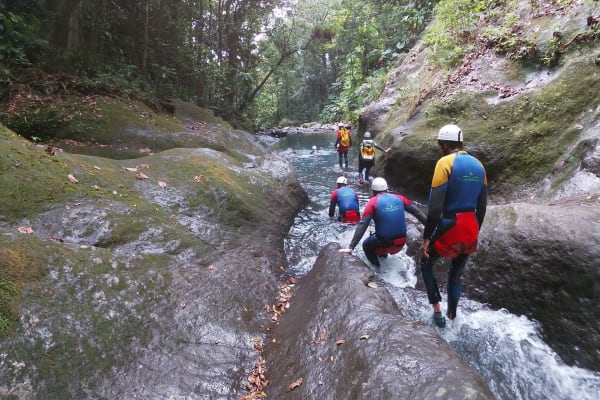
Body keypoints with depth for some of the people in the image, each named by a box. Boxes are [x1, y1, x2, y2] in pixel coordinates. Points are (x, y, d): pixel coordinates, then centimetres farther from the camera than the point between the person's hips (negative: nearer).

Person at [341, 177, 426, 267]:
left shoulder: (373, 202, -9)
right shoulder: (399, 198, 1)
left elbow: (362, 225, -15)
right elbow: (417, 212, 5)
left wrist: (351, 247, -16)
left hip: (383, 244, -4)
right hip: (400, 243, 5)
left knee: (366, 244, 28)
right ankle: (383, 254, 51)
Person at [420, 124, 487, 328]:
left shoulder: (445, 162, -13)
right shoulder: (478, 164, 8)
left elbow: (435, 206, -19)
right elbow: (482, 206, 13)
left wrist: (426, 237, -13)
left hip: (450, 226, -6)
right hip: (471, 228, 7)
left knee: (426, 264, 18)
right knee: (456, 275, 22)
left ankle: (437, 311, 14)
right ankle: (451, 317, 33)